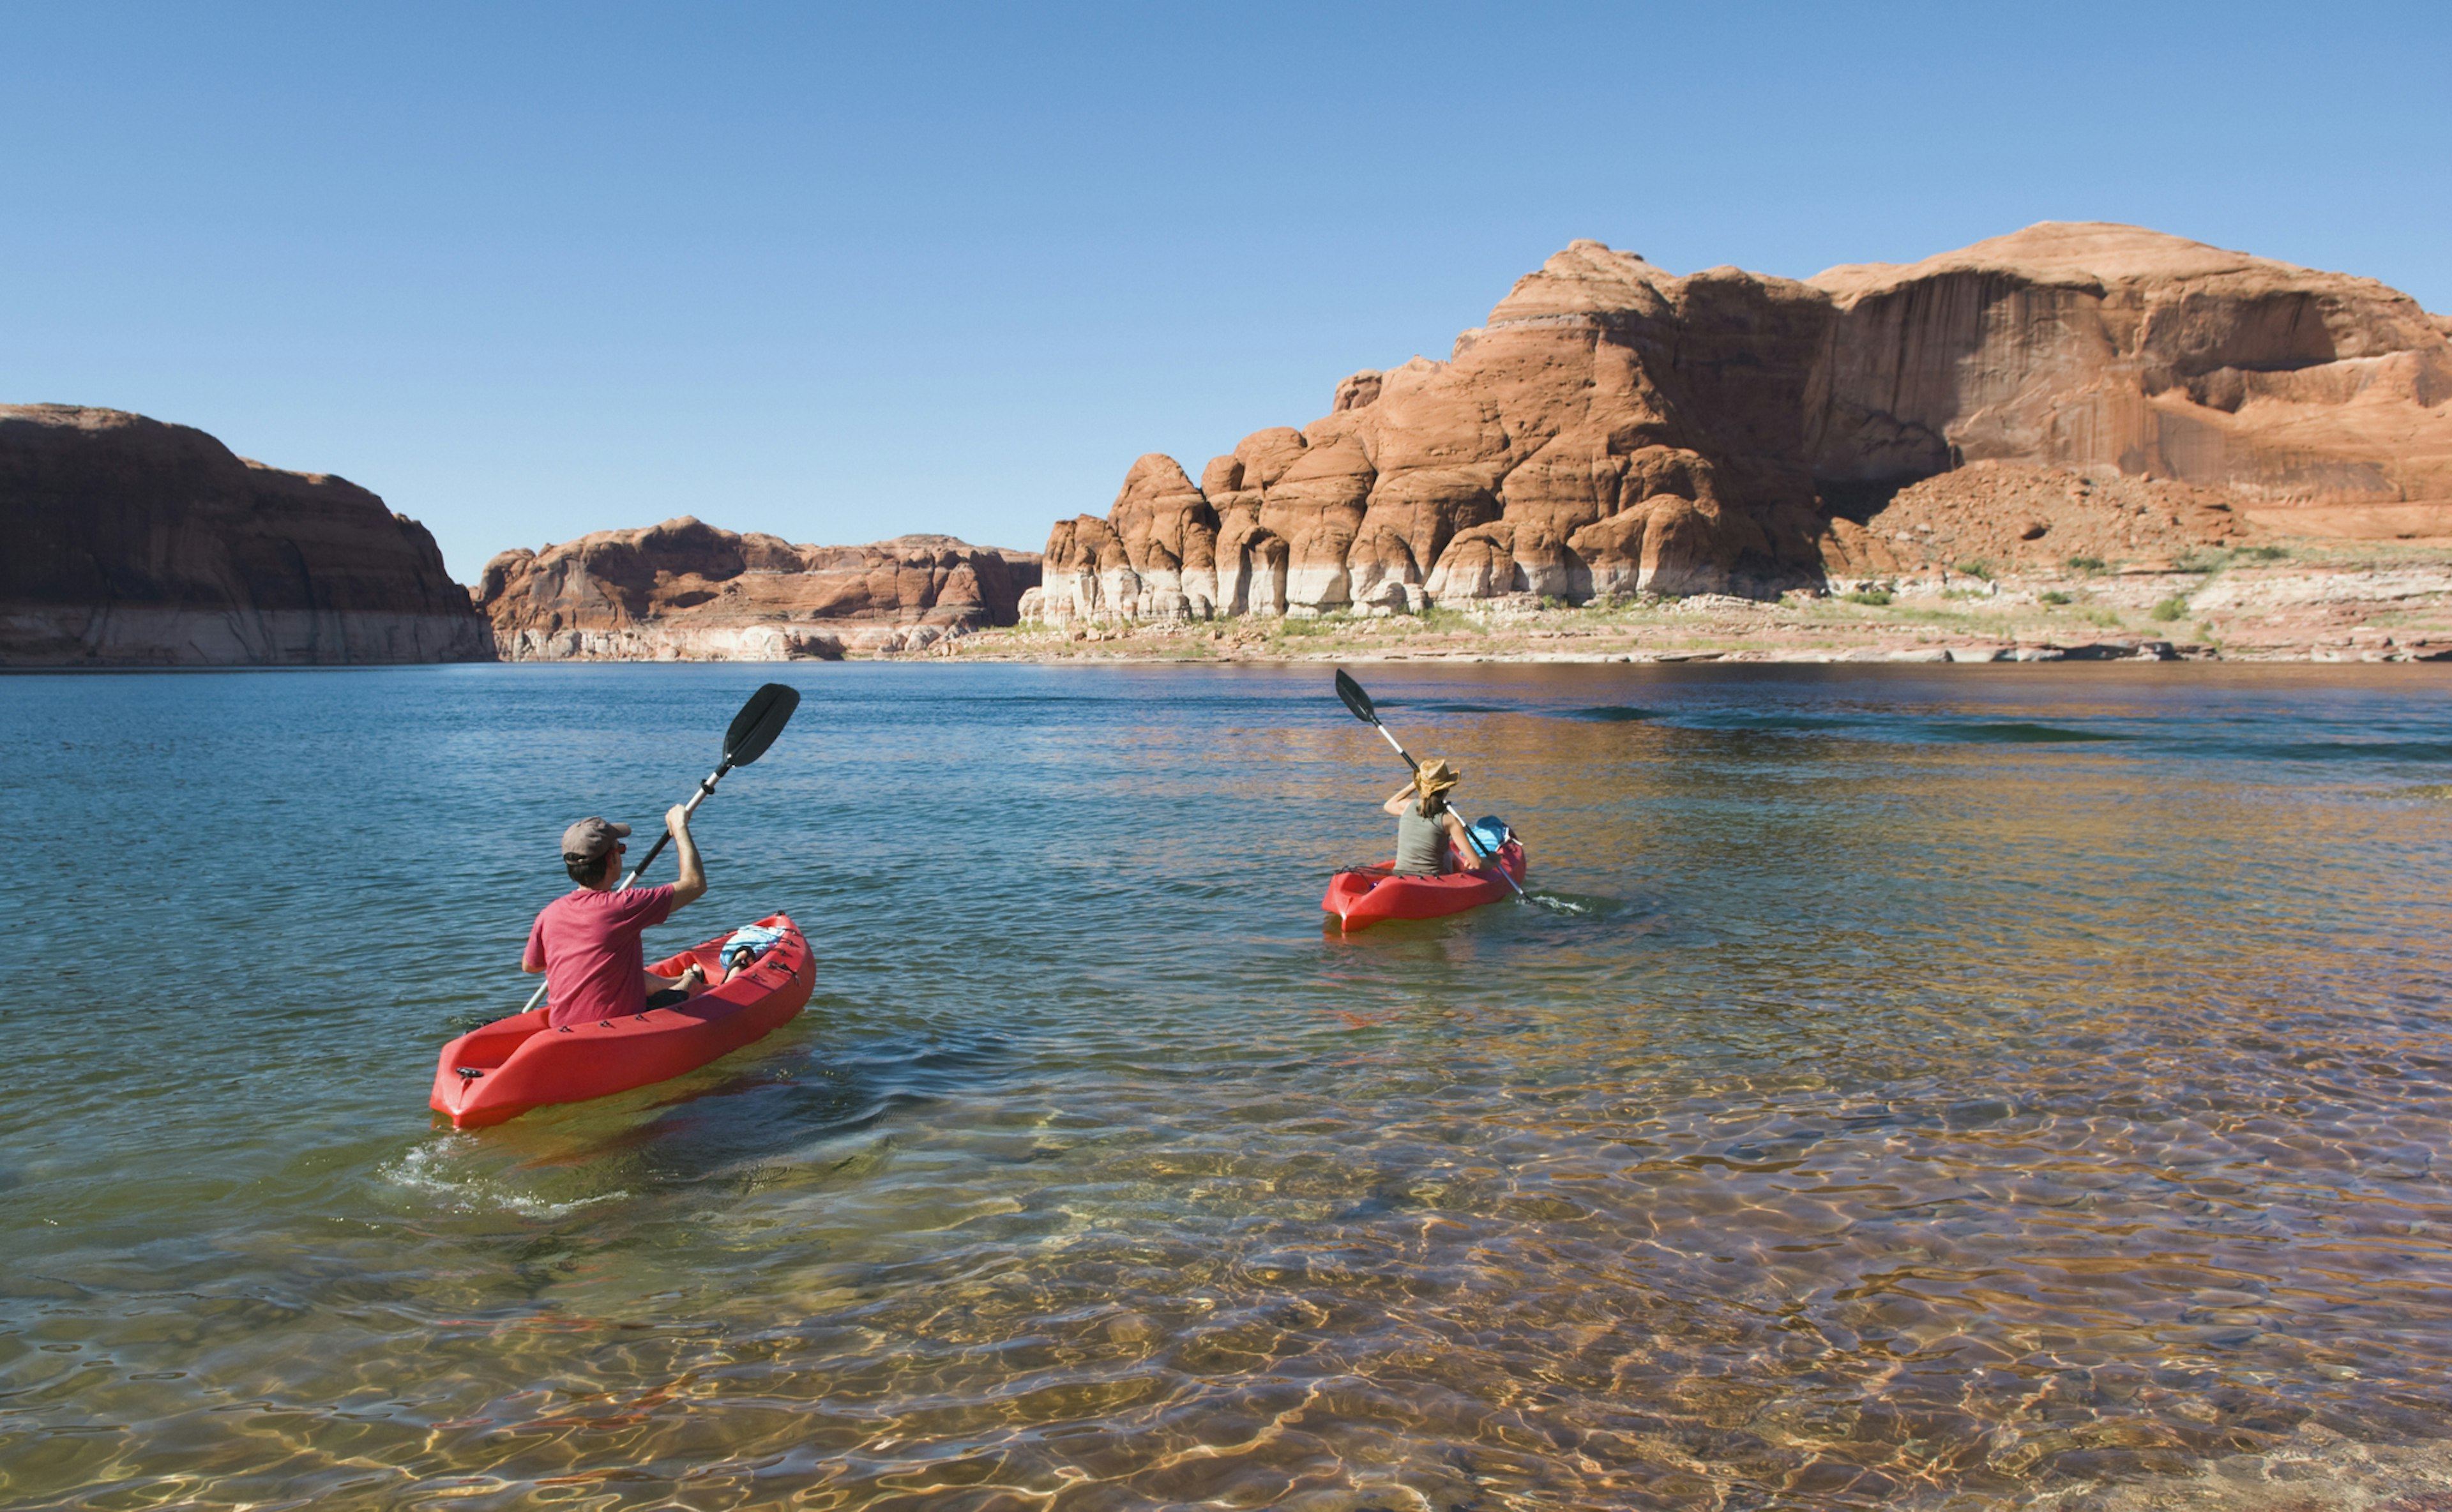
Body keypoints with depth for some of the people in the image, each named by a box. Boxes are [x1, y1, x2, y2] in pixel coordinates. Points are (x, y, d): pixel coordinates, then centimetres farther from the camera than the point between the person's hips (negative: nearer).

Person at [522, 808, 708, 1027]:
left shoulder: (549, 915, -6)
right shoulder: (622, 906, -23)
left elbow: (528, 966, 12)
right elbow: (695, 883, -15)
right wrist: (679, 827, -2)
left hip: (562, 1026, 6)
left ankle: (683, 981, 51)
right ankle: (688, 982, 50)